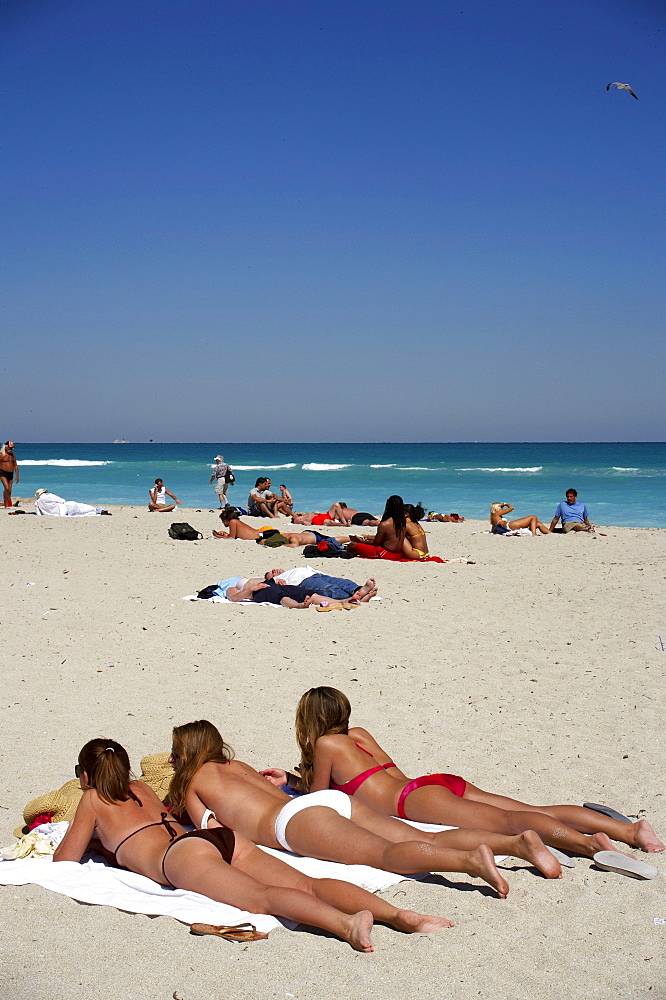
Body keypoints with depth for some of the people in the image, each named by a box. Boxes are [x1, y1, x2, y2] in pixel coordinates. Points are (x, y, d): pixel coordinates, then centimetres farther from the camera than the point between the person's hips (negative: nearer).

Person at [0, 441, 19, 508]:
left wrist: (17, 476, 12)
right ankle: (7, 504, -17)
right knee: (7, 488, -18)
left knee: (9, 490, 5)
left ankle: (6, 504, 13)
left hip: (11, 474, 6)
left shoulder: (13, 455, 14)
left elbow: (15, 466, 17)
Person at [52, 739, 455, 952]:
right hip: (225, 837, 7)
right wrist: (108, 836, 65)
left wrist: (87, 838, 44)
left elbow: (64, 860, 22)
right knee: (307, 885, -13)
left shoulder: (93, 801, 21)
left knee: (262, 898, -32)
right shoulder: (141, 789, 38)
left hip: (181, 856, -7)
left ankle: (346, 923, -60)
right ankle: (399, 914, -36)